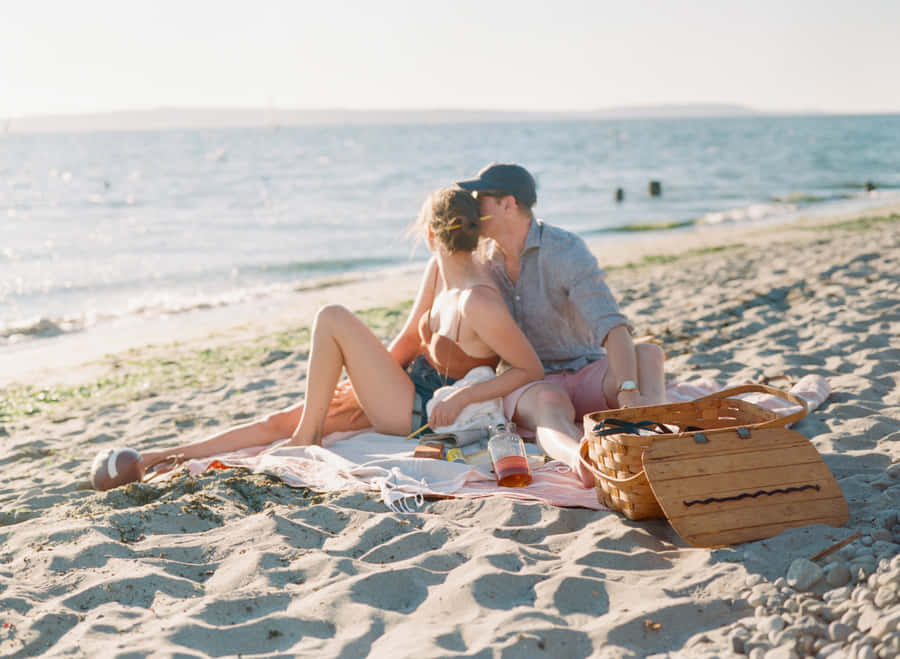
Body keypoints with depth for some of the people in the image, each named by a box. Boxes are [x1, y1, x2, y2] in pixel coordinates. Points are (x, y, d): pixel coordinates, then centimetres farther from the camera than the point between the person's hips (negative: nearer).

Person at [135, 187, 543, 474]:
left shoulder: (479, 303, -27)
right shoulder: (438, 270, -2)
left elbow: (533, 370, -22)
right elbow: (410, 339, 7)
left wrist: (463, 396, -25)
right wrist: (364, 385, 2)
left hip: (424, 412, -8)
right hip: (407, 392, 8)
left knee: (332, 319, -17)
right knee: (283, 421, 2)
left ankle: (306, 440, -5)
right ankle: (172, 458, 10)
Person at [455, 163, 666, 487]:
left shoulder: (566, 250, -15)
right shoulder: (484, 257, 2)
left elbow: (612, 326, -29)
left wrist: (629, 392, -44)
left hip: (585, 374, -1)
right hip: (531, 383, 1)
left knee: (648, 354, -31)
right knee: (550, 405, -37)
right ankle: (581, 460, -73)